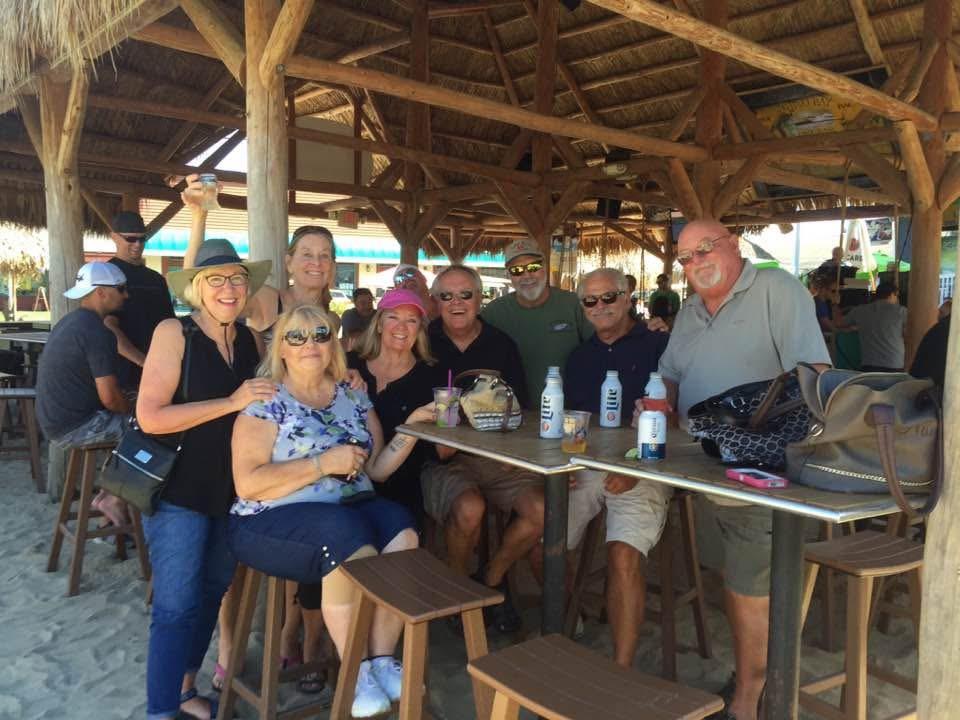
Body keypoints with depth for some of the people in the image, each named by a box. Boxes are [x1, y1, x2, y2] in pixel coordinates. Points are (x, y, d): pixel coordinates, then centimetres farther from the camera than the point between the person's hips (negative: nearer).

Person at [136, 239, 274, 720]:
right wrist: (231, 402, -25)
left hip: (232, 489, 6)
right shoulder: (174, 332, -13)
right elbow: (150, 416, -21)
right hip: (180, 489, -6)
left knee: (211, 592, 18)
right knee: (177, 605, -2)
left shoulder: (250, 339, 4)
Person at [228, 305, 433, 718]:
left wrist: (410, 429, -4)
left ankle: (381, 659, -12)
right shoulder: (264, 401, -4)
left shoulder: (353, 395, 12)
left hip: (352, 510, 5)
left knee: (402, 534, -26)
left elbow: (376, 469, 12)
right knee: (351, 543, -33)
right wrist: (324, 463, -18)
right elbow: (248, 485, -13)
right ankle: (357, 672, -13)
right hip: (274, 519, -5)